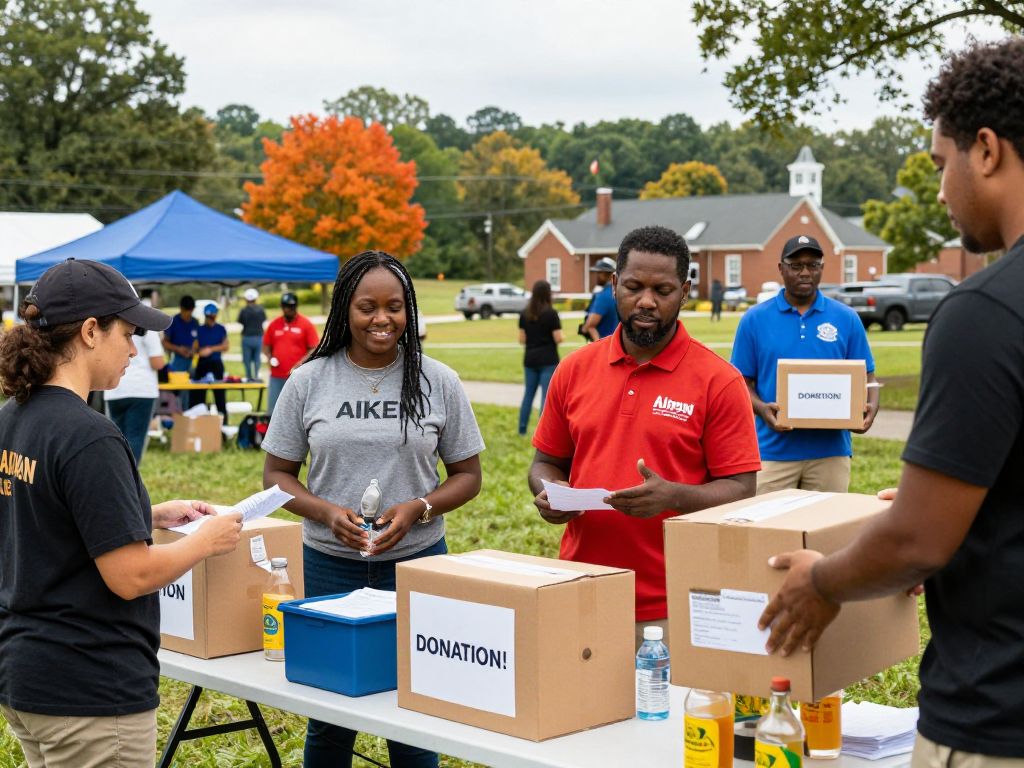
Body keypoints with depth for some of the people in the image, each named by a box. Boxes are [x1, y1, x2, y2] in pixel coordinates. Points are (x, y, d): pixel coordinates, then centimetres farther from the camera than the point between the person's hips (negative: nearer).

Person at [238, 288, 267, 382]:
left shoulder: (243, 310, -10)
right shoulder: (261, 310, -3)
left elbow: (240, 322, -1)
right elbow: (264, 321, 9)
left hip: (247, 337, -2)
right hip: (259, 337, 2)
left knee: (247, 359, 6)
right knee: (257, 358, 11)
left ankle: (249, 377, 5)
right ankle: (256, 376, 7)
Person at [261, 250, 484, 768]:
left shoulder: (437, 382, 1)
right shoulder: (309, 381, 1)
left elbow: (467, 474, 5)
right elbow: (277, 474, 5)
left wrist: (418, 509, -13)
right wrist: (326, 513, -14)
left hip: (417, 563, 0)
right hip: (328, 566, 0)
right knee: (327, 718, 9)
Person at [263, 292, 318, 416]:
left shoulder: (306, 324, -2)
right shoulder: (274, 324, 9)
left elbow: (314, 349, -4)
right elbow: (266, 345, 17)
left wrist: (299, 364, -15)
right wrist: (270, 358, -3)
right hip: (276, 377, 4)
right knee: (272, 411, 7)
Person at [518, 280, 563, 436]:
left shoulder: (525, 314, 2)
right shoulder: (551, 313, -12)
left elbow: (522, 339, 4)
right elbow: (558, 339, -12)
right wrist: (560, 335, 9)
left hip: (530, 359, 5)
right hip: (548, 360, -5)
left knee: (528, 393, 16)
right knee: (547, 395, -2)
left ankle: (522, 428, 20)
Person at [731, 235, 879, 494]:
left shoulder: (846, 319, 6)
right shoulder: (755, 319, 3)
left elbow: (866, 377, 8)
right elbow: (743, 382, 3)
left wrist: (870, 408, -12)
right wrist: (762, 409, -16)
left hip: (830, 450, 1)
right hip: (774, 451, -1)